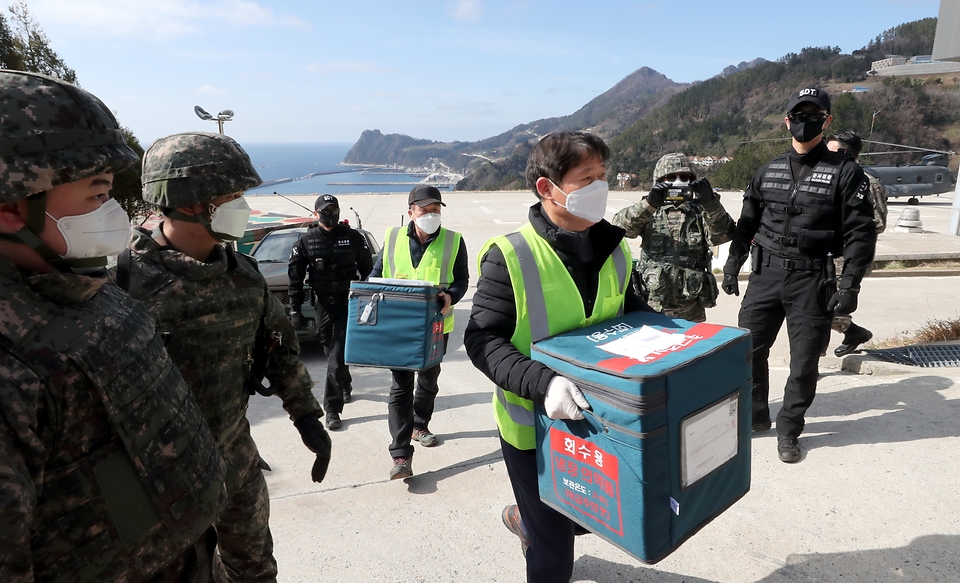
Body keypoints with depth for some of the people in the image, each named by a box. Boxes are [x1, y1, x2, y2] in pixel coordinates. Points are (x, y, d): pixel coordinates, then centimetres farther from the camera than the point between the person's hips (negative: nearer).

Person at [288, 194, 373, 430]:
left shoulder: (353, 237, -1)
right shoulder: (306, 241, 0)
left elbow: (368, 271, 6)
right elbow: (295, 278, 2)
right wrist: (294, 309, -2)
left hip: (349, 302, -1)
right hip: (323, 304, 2)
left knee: (338, 356, -6)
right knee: (332, 352, 10)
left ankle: (332, 408, 3)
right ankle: (345, 386, 36)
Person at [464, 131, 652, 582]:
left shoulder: (613, 249, -2)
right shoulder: (510, 257, -20)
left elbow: (629, 309, 12)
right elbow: (483, 341, -21)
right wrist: (543, 383, -34)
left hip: (597, 417, 6)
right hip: (534, 423, -5)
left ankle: (525, 519, 53)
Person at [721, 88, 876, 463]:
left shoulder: (845, 172, -2)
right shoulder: (768, 171, 9)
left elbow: (860, 232, -5)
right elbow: (747, 223, 15)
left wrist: (849, 285, -11)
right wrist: (731, 267, 10)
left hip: (812, 280, -3)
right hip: (765, 275, 3)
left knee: (804, 361, 5)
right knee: (747, 349, 6)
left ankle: (788, 430, 24)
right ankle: (755, 414, 27)